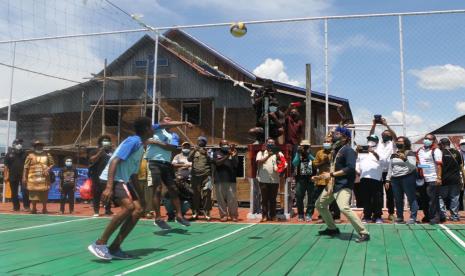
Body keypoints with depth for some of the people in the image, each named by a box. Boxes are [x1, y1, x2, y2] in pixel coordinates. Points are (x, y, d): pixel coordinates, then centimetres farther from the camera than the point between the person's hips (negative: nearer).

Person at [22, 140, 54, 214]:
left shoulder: (47, 155, 9)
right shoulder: (31, 155, 4)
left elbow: (52, 164, 11)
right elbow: (26, 167, 2)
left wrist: (48, 169, -9)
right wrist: (24, 177, -4)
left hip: (44, 178, 1)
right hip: (33, 178, -1)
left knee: (44, 194, 2)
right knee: (33, 194, 2)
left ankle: (44, 209, 13)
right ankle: (34, 209, 13)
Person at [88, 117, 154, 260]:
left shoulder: (140, 146, 17)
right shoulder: (133, 141, -13)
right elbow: (114, 161, -23)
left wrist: (135, 194, 23)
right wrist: (109, 187, -31)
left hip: (124, 180, 10)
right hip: (113, 178, -10)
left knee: (138, 210, 0)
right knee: (128, 206, -27)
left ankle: (114, 248, 2)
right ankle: (99, 244, -21)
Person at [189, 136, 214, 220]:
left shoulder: (207, 151, 14)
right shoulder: (194, 151, 17)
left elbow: (211, 161, 0)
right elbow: (189, 159, 1)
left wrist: (205, 154, -15)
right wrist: (194, 151, -14)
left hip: (206, 175, -1)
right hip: (195, 175, 1)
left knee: (206, 194, -7)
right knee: (196, 194, -1)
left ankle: (207, 212, -5)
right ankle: (195, 212, 5)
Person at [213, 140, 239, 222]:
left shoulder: (233, 153, 10)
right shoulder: (217, 153, 8)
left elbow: (236, 164, 1)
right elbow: (218, 163, -9)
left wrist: (233, 156, -14)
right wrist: (227, 156, -18)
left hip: (231, 179, 0)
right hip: (219, 180, 0)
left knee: (232, 198, -4)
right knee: (221, 198, 1)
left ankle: (234, 215, 3)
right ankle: (223, 215, 9)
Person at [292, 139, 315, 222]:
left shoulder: (311, 155, 7)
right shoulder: (298, 154, 7)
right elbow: (294, 164, -11)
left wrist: (308, 154, -15)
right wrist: (298, 154, -14)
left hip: (310, 179, 0)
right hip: (300, 179, 0)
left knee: (311, 198, 0)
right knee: (299, 197, 1)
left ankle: (308, 214, 10)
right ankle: (300, 215, 13)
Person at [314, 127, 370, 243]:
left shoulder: (348, 150, -13)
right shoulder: (336, 150, 14)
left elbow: (350, 168, -25)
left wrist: (331, 174, -25)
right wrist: (320, 177, 17)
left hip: (343, 185, -10)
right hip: (332, 184, 10)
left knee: (344, 208, -28)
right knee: (320, 204, 18)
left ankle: (364, 233, -18)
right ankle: (332, 228, 32)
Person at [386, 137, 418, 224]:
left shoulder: (410, 153, 0)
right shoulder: (393, 155, 17)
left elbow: (413, 166, -11)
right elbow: (390, 168, 20)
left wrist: (405, 159, -24)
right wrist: (388, 179, 14)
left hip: (408, 177, -5)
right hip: (395, 179, 6)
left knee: (411, 198, -8)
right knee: (398, 200, 8)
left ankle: (413, 217, -5)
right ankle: (399, 217, 15)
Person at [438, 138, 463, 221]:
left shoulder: (441, 153, -8)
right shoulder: (456, 152, 4)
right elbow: (461, 166, 8)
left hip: (444, 180, -3)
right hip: (455, 179, 3)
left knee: (441, 197, 6)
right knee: (454, 198, 9)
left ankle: (442, 214, -3)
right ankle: (454, 216, 11)